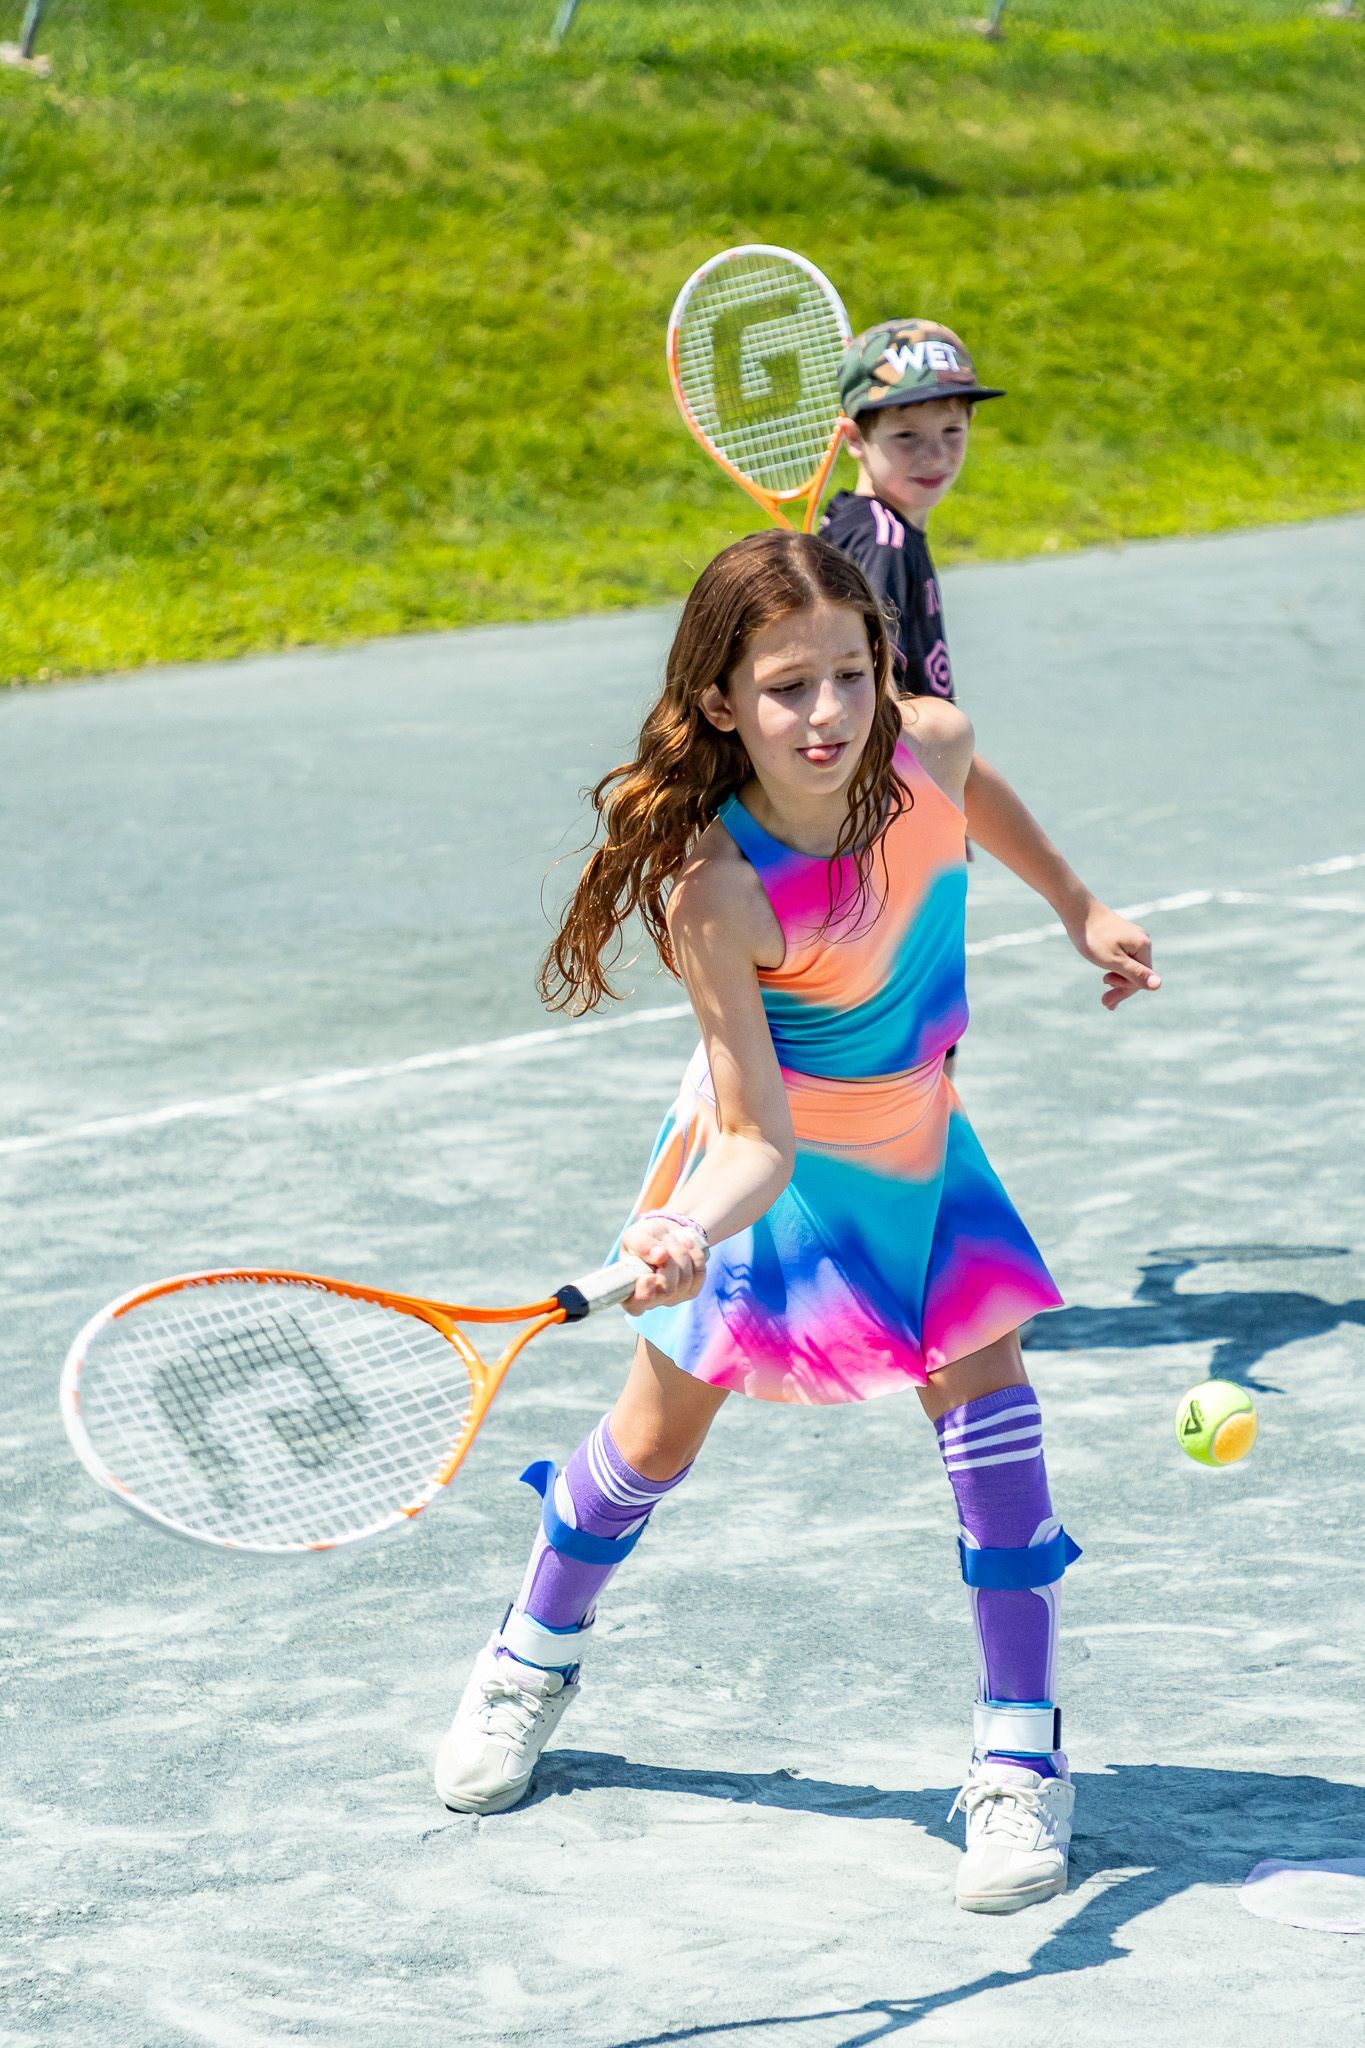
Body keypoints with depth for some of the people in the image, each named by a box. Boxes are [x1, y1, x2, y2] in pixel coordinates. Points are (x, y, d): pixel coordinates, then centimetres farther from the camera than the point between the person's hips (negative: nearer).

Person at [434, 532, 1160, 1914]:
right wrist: (689, 1234, -55)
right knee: (659, 1434, 11)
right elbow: (755, 1141, -36)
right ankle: (534, 1656, 40)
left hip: (917, 1152, 3)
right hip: (773, 1172, -3)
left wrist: (1074, 904, 19)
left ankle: (1022, 1760, 0)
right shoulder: (716, 891, -36)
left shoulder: (930, 748, -23)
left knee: (987, 1407, -9)